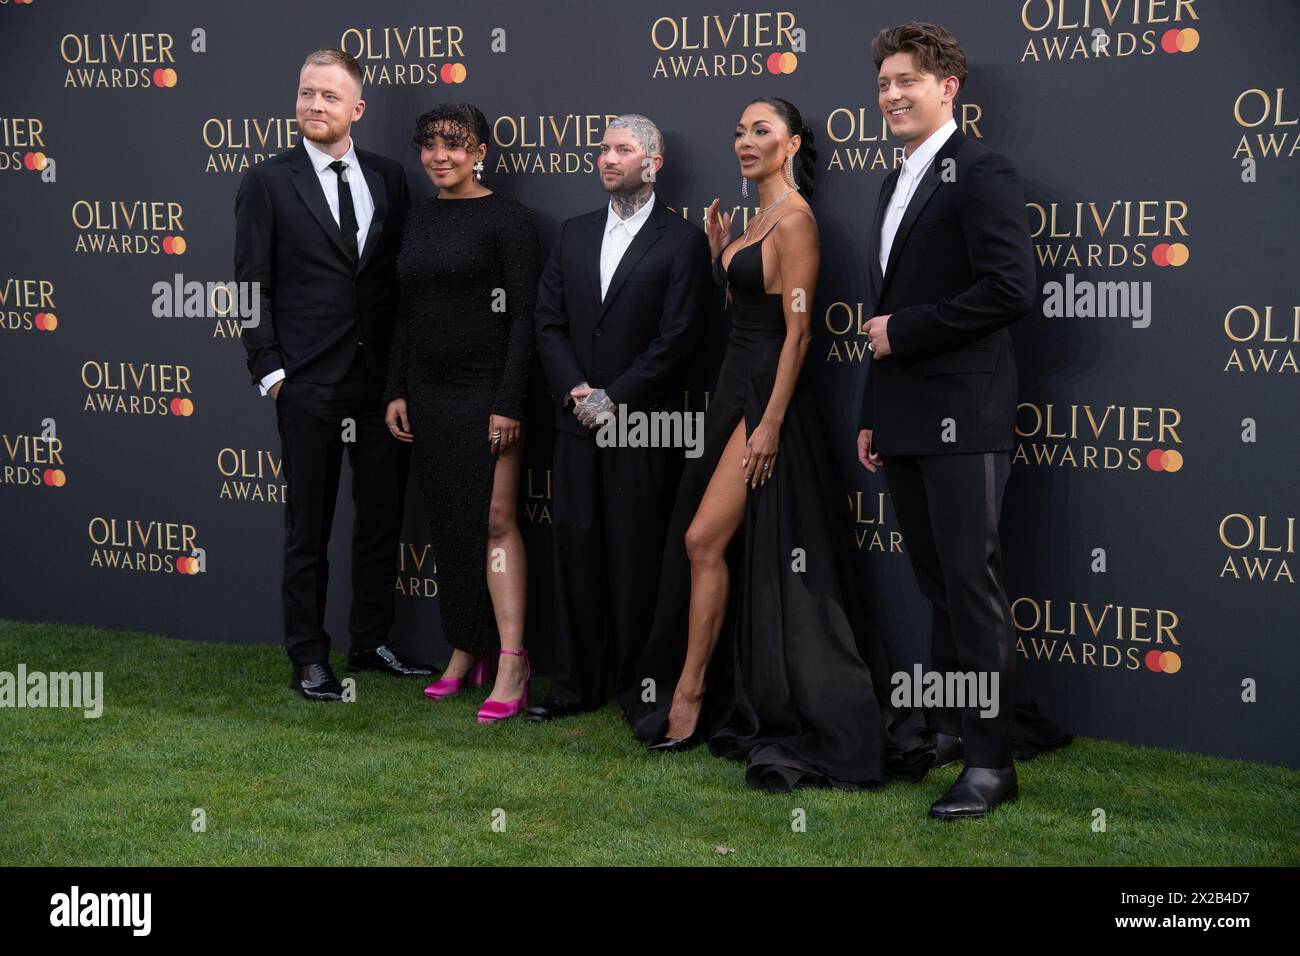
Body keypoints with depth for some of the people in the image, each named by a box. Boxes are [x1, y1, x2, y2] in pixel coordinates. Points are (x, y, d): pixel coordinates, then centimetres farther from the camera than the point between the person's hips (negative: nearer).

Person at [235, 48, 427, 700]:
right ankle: (309, 658, 14)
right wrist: (269, 370, -8)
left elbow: (402, 277, 10)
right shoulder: (267, 182, -1)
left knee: (382, 521, 11)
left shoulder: (388, 179, 8)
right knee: (308, 529, 5)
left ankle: (372, 642, 24)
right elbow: (253, 286, -2)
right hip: (309, 384, -3)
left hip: (382, 382, 3)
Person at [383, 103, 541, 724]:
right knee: (448, 525, 10)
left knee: (495, 521, -9)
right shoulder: (418, 220, 12)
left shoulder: (507, 220, -8)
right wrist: (396, 390, 10)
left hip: (484, 388, -7)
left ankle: (511, 664, -8)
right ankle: (464, 652, 18)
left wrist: (509, 403, -17)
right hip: (427, 391, 7)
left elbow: (525, 317, -12)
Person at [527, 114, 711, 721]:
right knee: (576, 551, 4)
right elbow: (549, 324, 10)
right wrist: (576, 391, -5)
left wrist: (615, 399, -12)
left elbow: (677, 337, -9)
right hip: (578, 422, 5)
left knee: (638, 557, -2)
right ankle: (578, 685, 11)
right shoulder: (574, 235, 15)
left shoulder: (682, 240, -2)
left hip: (644, 426, -5)